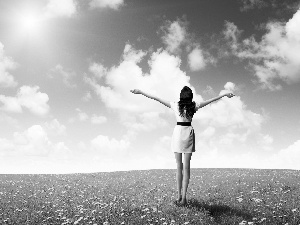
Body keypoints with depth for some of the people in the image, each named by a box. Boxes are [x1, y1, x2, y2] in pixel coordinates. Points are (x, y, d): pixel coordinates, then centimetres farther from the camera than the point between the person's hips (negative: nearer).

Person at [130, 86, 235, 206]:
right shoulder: (194, 106, 0)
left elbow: (156, 98, 0)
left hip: (178, 132, 0)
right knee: (186, 167, 3)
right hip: (189, 133, 0)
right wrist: (225, 94, 22)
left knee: (179, 167, 7)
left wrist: (141, 92, 6)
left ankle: (179, 196, 11)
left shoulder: (175, 105, -2)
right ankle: (183, 197, 3)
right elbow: (211, 100, 10)